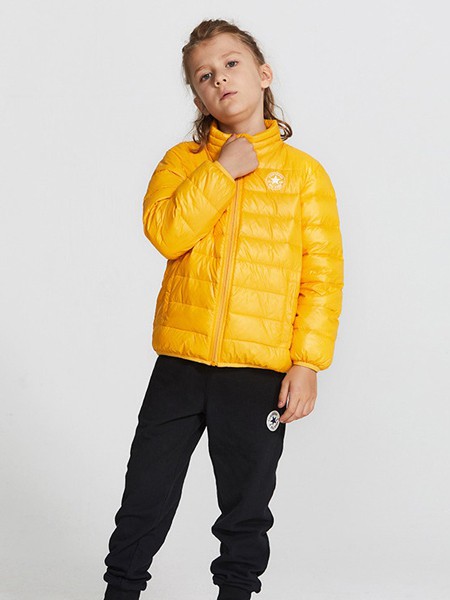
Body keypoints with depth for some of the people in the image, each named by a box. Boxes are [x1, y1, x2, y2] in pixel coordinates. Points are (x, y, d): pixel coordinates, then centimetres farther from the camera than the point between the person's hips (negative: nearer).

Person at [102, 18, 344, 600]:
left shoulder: (304, 172, 1)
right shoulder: (183, 160, 6)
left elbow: (323, 275, -2)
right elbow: (164, 231, -13)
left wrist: (308, 362, -8)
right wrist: (224, 170, -13)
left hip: (260, 373, -1)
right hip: (181, 362, 1)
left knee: (246, 510, 10)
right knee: (146, 495, 10)